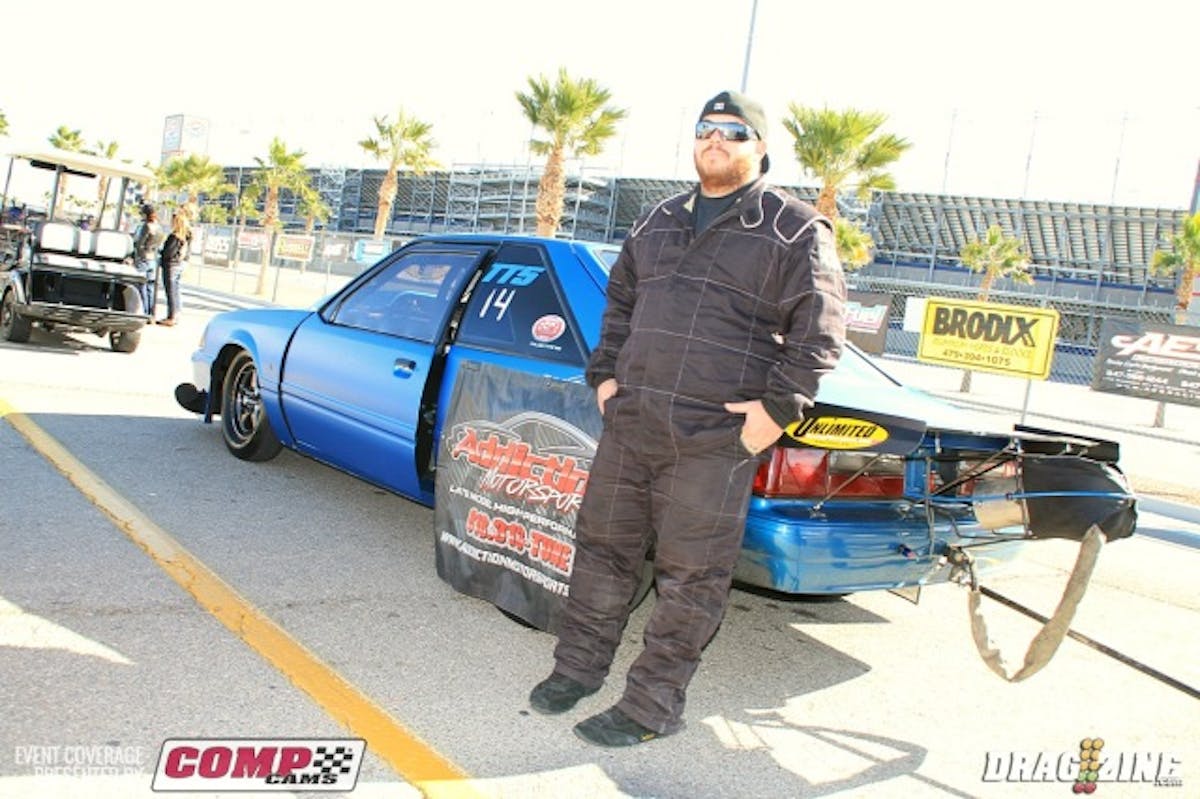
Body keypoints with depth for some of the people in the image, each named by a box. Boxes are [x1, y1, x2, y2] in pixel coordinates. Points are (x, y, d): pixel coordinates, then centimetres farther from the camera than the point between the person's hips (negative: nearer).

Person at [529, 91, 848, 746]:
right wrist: (606, 374, 14)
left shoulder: (794, 229, -1)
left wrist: (778, 406, -13)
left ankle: (653, 706, 16)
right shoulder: (660, 221, 17)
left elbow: (820, 327, -6)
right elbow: (619, 300, 25)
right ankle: (579, 666, 31)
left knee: (689, 576, 2)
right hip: (629, 423, 6)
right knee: (603, 547, 14)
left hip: (716, 438, -5)